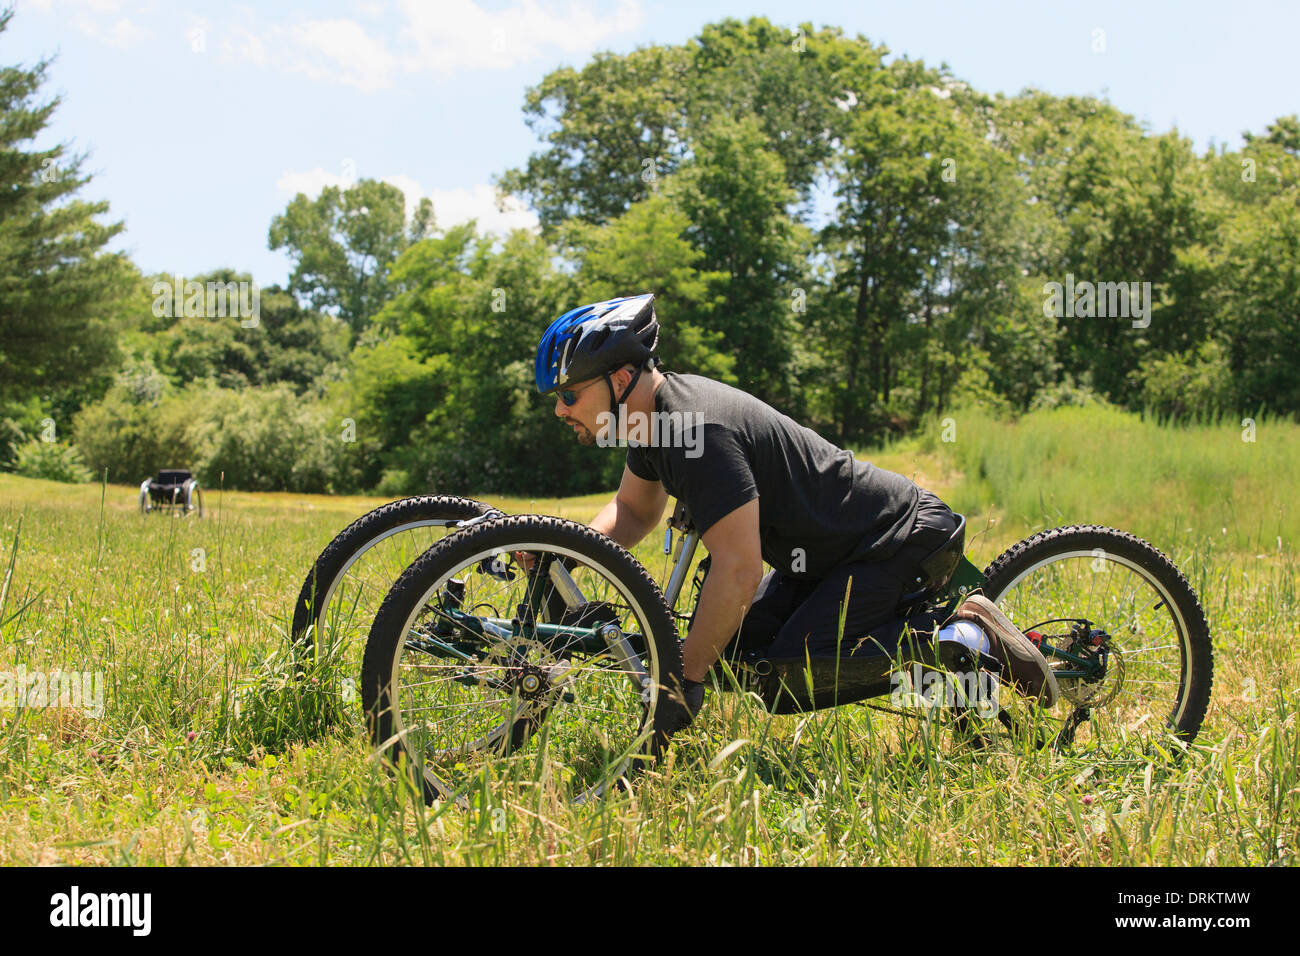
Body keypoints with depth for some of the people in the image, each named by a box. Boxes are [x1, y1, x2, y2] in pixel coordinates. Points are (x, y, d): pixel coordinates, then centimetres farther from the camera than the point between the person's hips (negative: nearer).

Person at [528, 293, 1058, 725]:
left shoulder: (699, 430, -30)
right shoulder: (655, 411, 1)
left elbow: (738, 571, -33)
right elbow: (633, 511, 18)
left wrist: (686, 677, -24)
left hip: (897, 545, -10)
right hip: (830, 551, 10)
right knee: (731, 647, 7)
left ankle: (968, 643, -6)